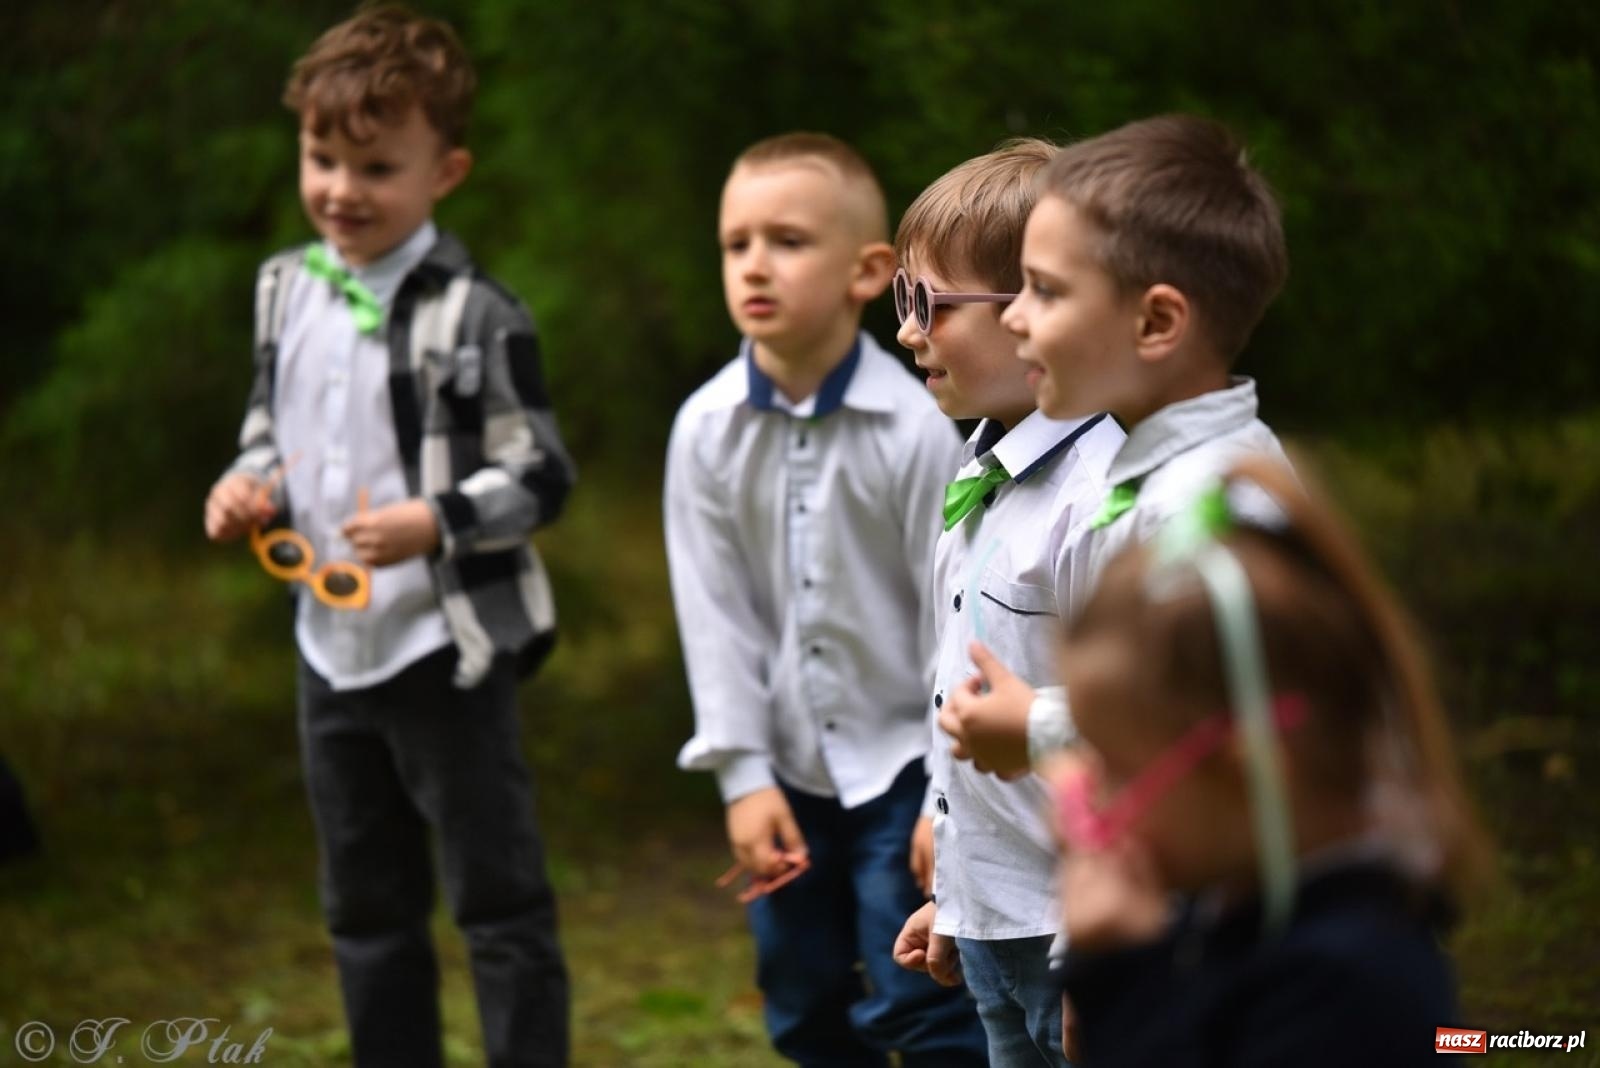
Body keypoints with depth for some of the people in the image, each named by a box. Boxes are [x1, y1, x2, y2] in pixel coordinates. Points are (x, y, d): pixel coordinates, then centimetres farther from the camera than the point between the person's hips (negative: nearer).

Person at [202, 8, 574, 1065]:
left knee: (499, 903, 2)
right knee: (367, 910, 17)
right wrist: (247, 488, -4)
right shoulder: (287, 290, 4)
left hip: (449, 651, -7)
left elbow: (541, 476, -14)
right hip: (331, 649, 7)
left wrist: (432, 522, -28)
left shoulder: (474, 316, -15)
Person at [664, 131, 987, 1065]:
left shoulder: (916, 427, -17)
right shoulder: (707, 430, -7)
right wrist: (743, 771, -6)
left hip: (903, 761, -4)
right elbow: (716, 614, -3)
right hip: (788, 771, 4)